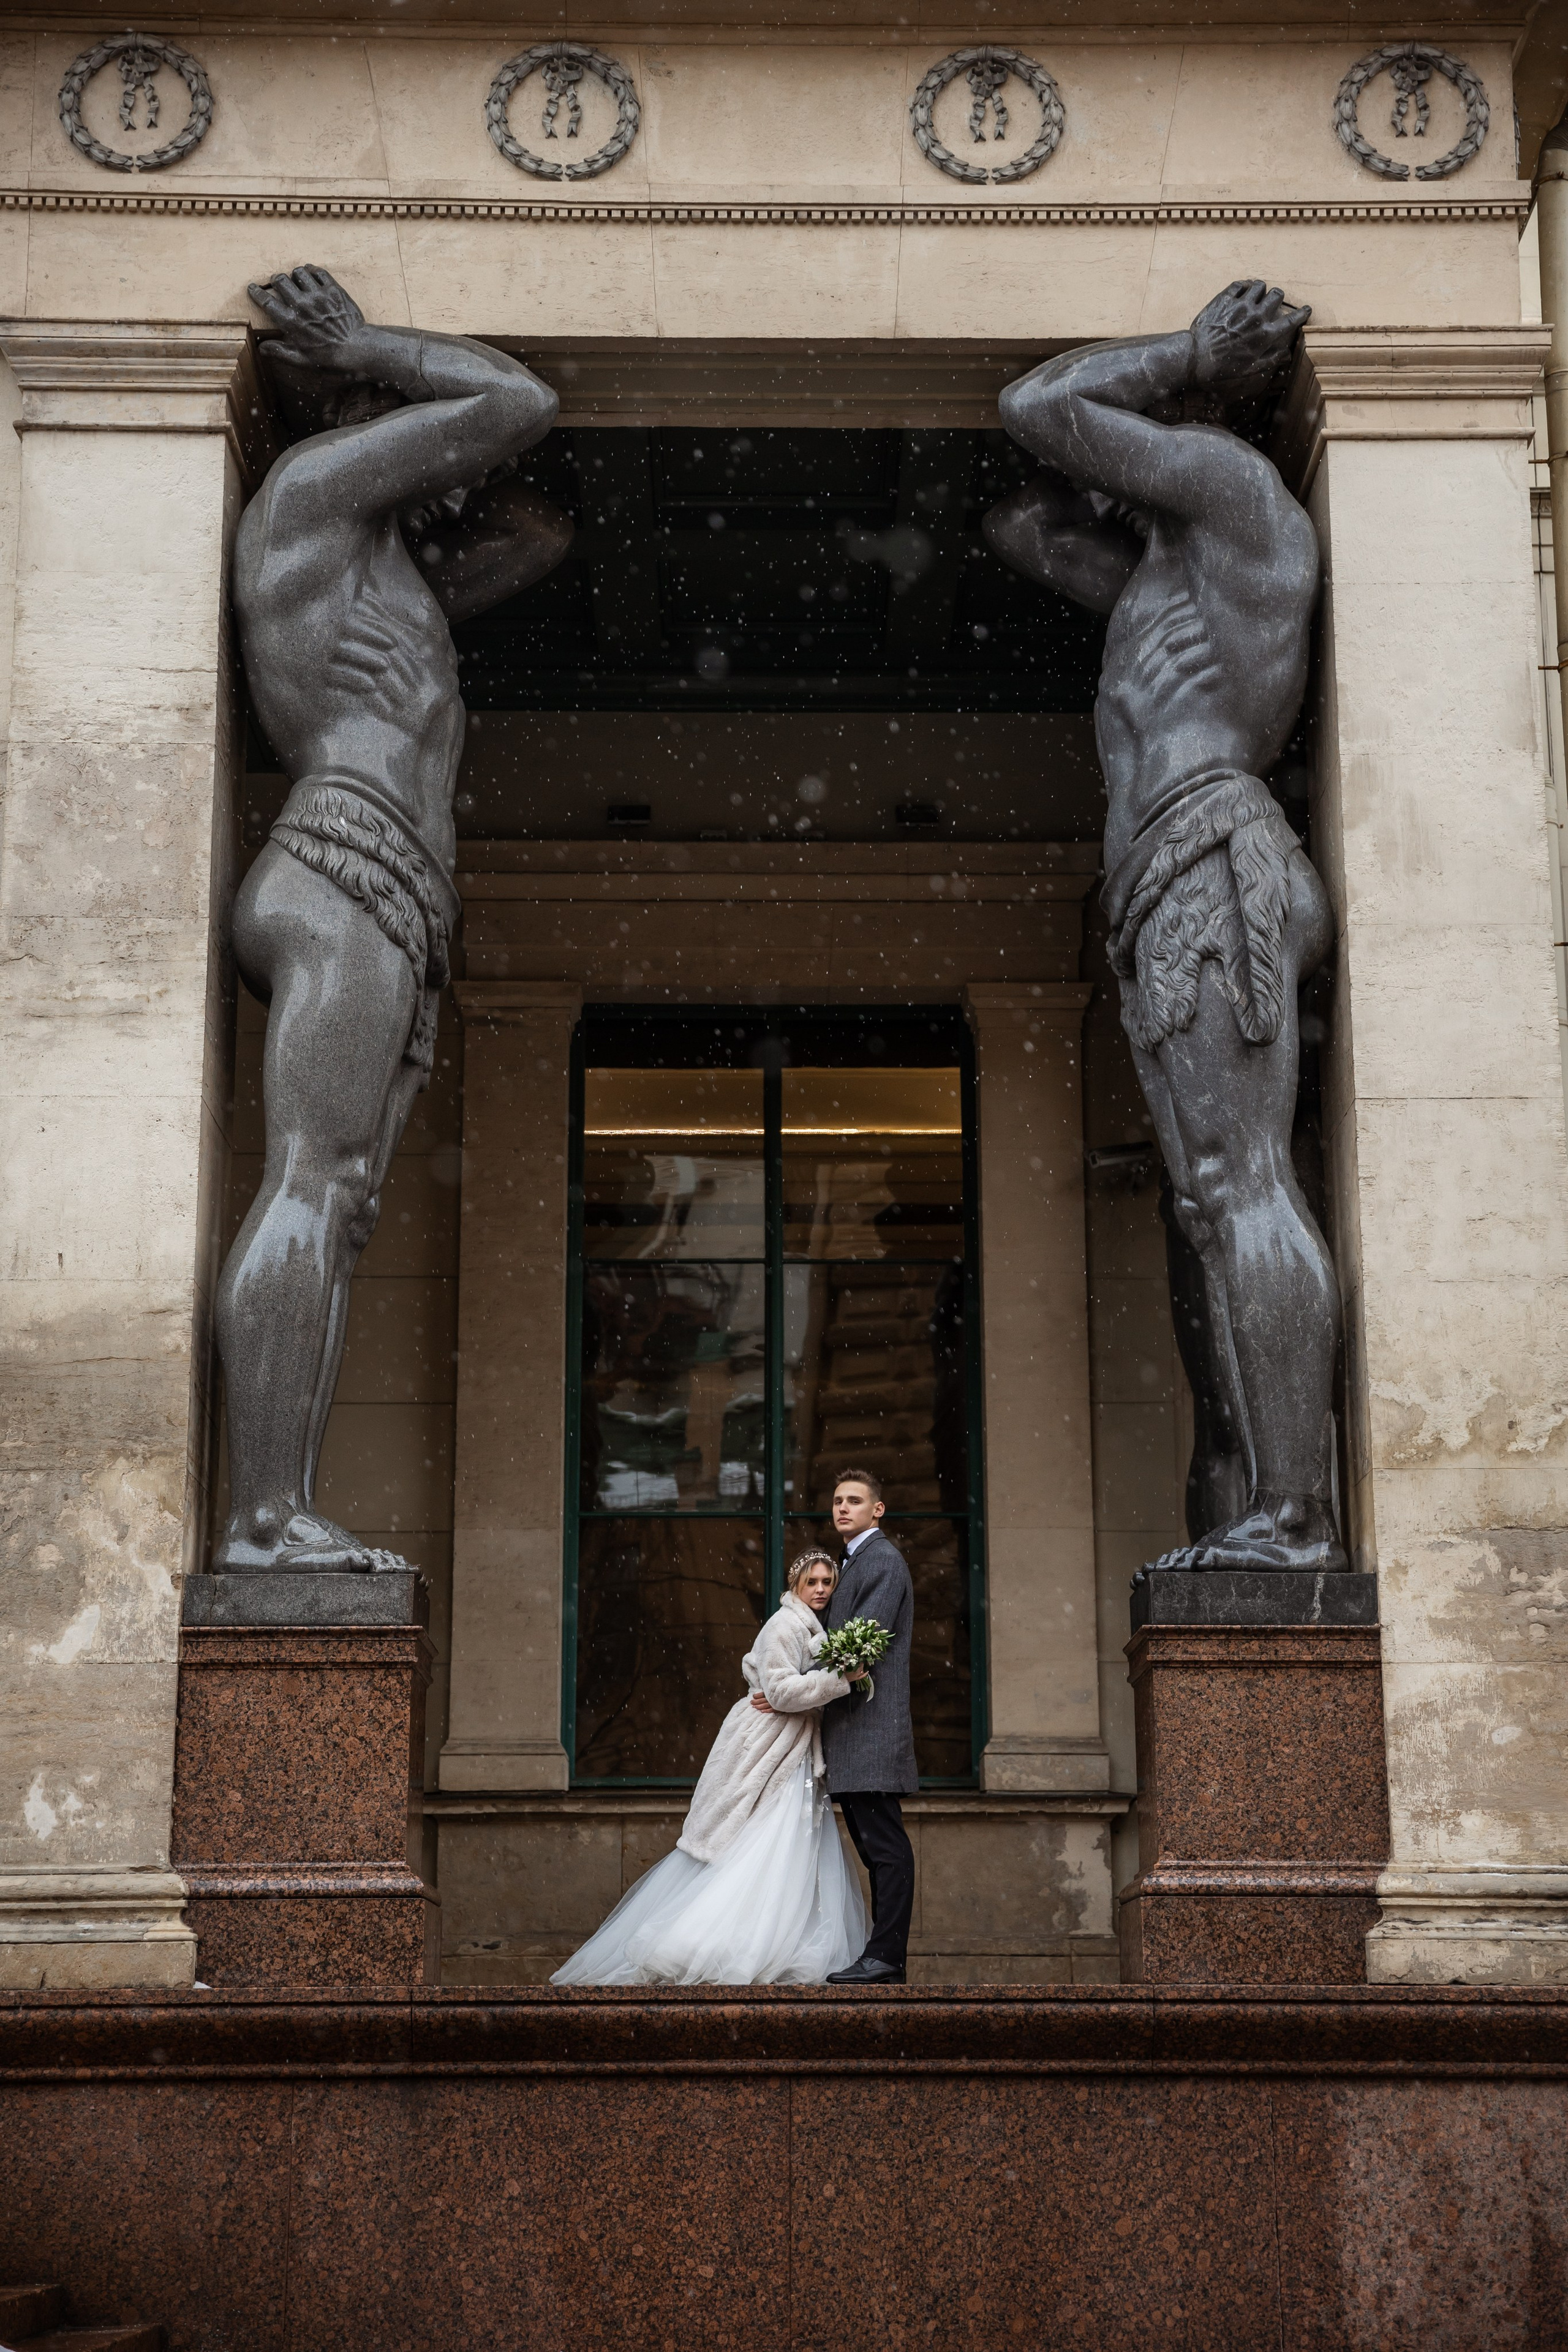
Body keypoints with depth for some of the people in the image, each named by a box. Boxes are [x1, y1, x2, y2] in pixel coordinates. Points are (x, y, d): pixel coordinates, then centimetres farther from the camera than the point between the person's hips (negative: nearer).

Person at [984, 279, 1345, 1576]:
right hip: (1176, 893, 9)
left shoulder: (1239, 485, 7)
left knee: (1242, 1184, -18)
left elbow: (1034, 407, 5)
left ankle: (1296, 1515, -24)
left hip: (1205, 848, -9)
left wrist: (1193, 361, 17)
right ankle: (1290, 1517, -7)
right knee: (1230, 1201, -1)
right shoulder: (1174, 570, 33)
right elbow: (1018, 526, 40)